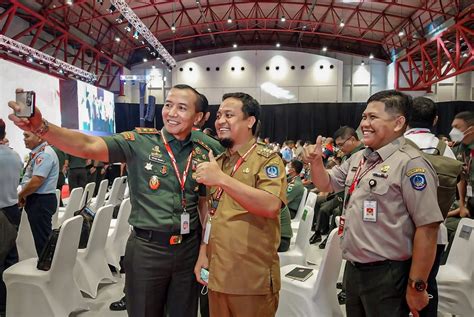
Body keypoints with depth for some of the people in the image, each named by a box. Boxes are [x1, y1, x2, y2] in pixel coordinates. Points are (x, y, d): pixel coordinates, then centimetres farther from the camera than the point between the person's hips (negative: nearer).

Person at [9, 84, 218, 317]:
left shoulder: (203, 154, 1)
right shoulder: (139, 141, -9)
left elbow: (204, 202, 9)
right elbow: (88, 145, -22)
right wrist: (41, 127, -39)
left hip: (189, 248, 3)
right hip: (146, 248, -2)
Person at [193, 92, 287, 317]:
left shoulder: (268, 160, -8)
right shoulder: (217, 162, 11)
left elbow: (271, 206, -26)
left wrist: (222, 179, -29)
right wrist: (203, 252, 7)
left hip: (253, 279, -6)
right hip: (217, 275, 6)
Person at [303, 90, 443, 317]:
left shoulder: (410, 164, -17)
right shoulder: (358, 158, 7)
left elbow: (427, 228, -19)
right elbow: (326, 184, 18)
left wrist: (417, 285, -16)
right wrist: (316, 161, -2)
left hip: (387, 274, -7)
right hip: (354, 269, 7)